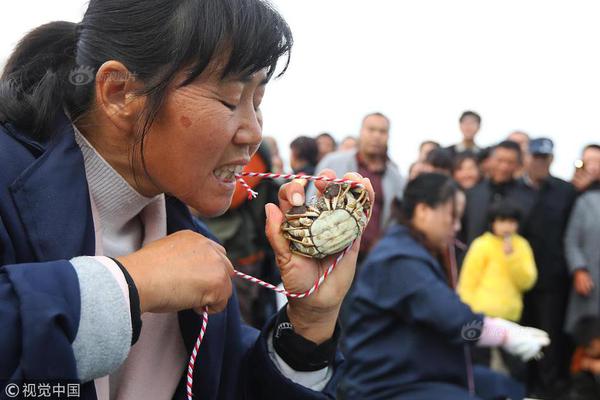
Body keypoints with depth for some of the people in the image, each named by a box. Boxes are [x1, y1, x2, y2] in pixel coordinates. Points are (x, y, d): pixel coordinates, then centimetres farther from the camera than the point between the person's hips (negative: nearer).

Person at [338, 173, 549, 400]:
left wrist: (512, 330, 2)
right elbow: (455, 319, -28)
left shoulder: (420, 254, 14)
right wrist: (507, 335, -14)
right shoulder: (401, 260, -22)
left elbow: (452, 313, 12)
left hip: (423, 374, 11)